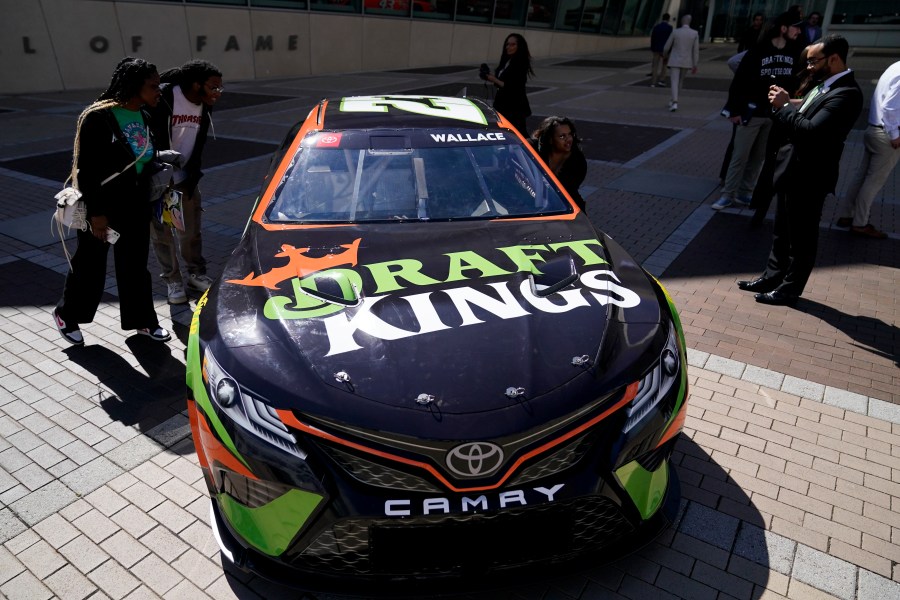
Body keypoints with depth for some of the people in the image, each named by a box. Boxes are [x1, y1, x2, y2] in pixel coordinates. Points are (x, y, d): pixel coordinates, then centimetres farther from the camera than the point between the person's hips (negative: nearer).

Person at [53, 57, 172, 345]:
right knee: (90, 264, 10)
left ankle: (141, 319, 27)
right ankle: (67, 314, 33)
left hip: (136, 205, 6)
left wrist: (152, 201, 13)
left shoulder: (145, 116, 3)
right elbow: (85, 169, -17)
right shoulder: (98, 117, -17)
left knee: (135, 264, 14)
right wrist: (95, 212, -18)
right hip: (102, 205, -6)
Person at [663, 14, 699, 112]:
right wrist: (695, 65, -2)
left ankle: (675, 103, -27)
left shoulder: (675, 32, -7)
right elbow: (696, 50, -5)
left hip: (675, 61, -3)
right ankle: (673, 101, 31)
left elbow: (666, 47, -1)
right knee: (680, 82, 22)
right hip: (686, 62, 3)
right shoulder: (695, 34, -3)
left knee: (674, 83, -8)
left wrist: (665, 54, 23)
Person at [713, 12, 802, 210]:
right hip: (752, 113, -5)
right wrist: (734, 110, -12)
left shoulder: (793, 55, 5)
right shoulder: (758, 51, -10)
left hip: (775, 115, 5)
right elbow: (739, 81, -10)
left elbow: (794, 82, 12)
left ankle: (745, 193, 18)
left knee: (759, 157, 9)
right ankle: (728, 194, 7)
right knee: (740, 156, -2)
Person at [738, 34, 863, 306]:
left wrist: (783, 106, -18)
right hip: (791, 171, 9)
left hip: (809, 177, -9)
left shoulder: (846, 93, -19)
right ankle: (772, 277, 31)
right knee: (782, 232, 18)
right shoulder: (823, 85, 10)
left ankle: (789, 288, 17)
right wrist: (787, 104, -6)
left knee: (801, 237, 5)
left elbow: (812, 130, -28)